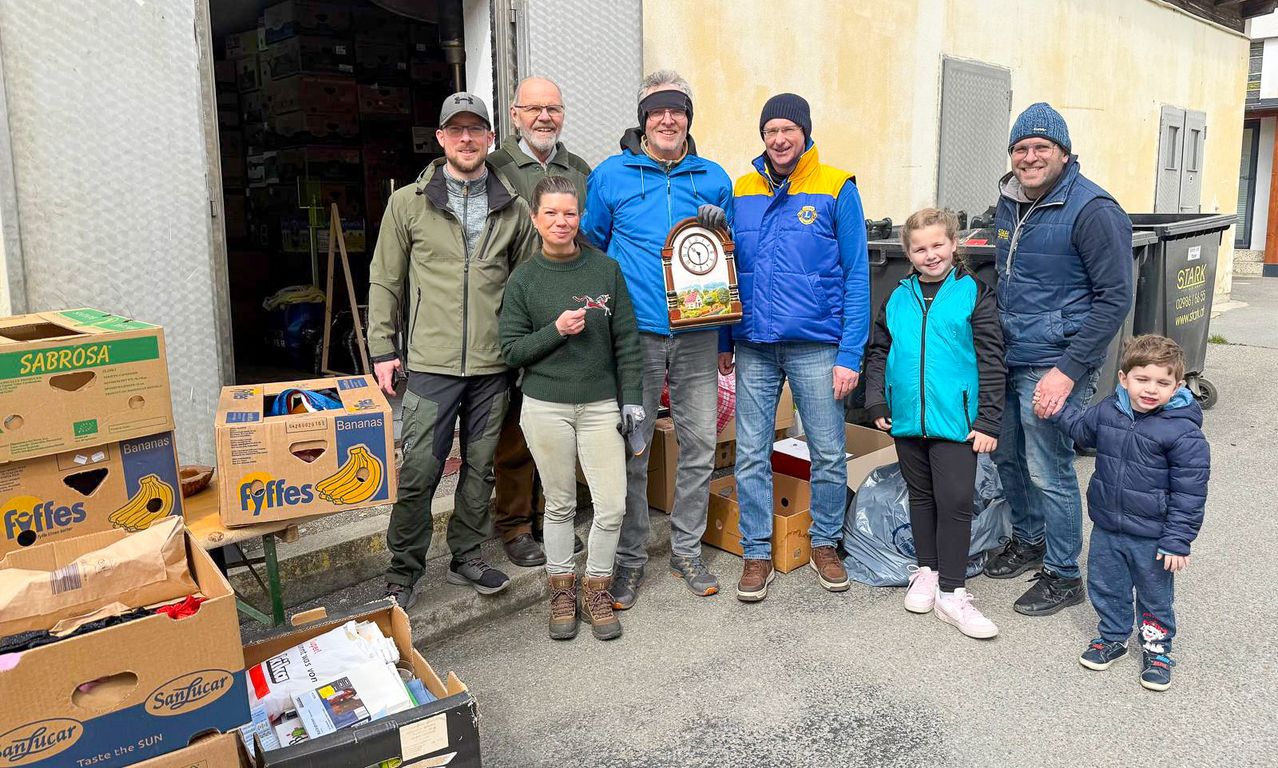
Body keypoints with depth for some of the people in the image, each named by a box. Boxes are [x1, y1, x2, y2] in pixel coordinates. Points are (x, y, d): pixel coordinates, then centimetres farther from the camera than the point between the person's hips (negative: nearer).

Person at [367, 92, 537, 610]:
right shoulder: (408, 203, 4)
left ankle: (467, 558, 28)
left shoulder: (513, 209, 9)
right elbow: (385, 282, 6)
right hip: (430, 363, -2)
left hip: (492, 365, 3)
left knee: (480, 466, 12)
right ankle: (403, 573, 14)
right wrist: (383, 351, 0)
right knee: (419, 471, -2)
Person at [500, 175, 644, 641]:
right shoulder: (524, 280, 0)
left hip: (600, 405, 1)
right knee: (560, 503, 10)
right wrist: (555, 330, -15)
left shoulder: (607, 270, 1)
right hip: (546, 406, 0)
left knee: (613, 505, -2)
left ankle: (596, 589, 19)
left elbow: (626, 340, 3)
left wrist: (632, 399, 0)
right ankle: (561, 589, 27)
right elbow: (511, 350, 0)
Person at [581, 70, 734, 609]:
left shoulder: (714, 178, 11)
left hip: (698, 333, 3)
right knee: (631, 449, 2)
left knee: (700, 445, 8)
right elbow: (593, 248, 12)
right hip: (636, 333, -2)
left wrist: (721, 230, -3)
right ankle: (629, 557, 18)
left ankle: (686, 549, 25)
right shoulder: (611, 175, 5)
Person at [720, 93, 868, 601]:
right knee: (751, 455, 5)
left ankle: (825, 544, 29)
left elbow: (856, 275, -4)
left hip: (817, 345, -2)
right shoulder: (742, 192, 8)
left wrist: (851, 354, -10)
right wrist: (724, 341, 9)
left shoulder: (836, 190, -2)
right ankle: (757, 553, 20)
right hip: (754, 348, 3)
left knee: (829, 454, 8)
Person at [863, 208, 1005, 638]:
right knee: (921, 496, 16)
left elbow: (991, 360, -4)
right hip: (907, 419, 4)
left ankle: (952, 592, 9)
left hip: (956, 420, -4)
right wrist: (877, 403, 4)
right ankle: (927, 571, 31)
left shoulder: (973, 293, -3)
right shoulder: (898, 298, 7)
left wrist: (988, 421, -8)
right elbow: (878, 353, 14)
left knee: (955, 502, -2)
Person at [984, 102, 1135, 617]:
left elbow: (1115, 299, -15)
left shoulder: (1091, 211, -14)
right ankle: (1028, 540, 39)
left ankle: (1063, 576, 19)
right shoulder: (1009, 202, 9)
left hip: (1052, 366, -7)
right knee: (1006, 457, 17)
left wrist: (1068, 371, -20)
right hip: (1007, 359, 7)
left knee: (1049, 473, 1)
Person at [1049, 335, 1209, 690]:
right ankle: (1113, 637, 42)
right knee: (1105, 588, 20)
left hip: (1151, 537, -4)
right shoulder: (1107, 411, -6)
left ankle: (1156, 648, 38)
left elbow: (1189, 493, -17)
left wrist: (1177, 541, -16)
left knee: (1154, 596, 16)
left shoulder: (1183, 432, -21)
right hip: (1106, 528, 5)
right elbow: (1082, 429, 20)